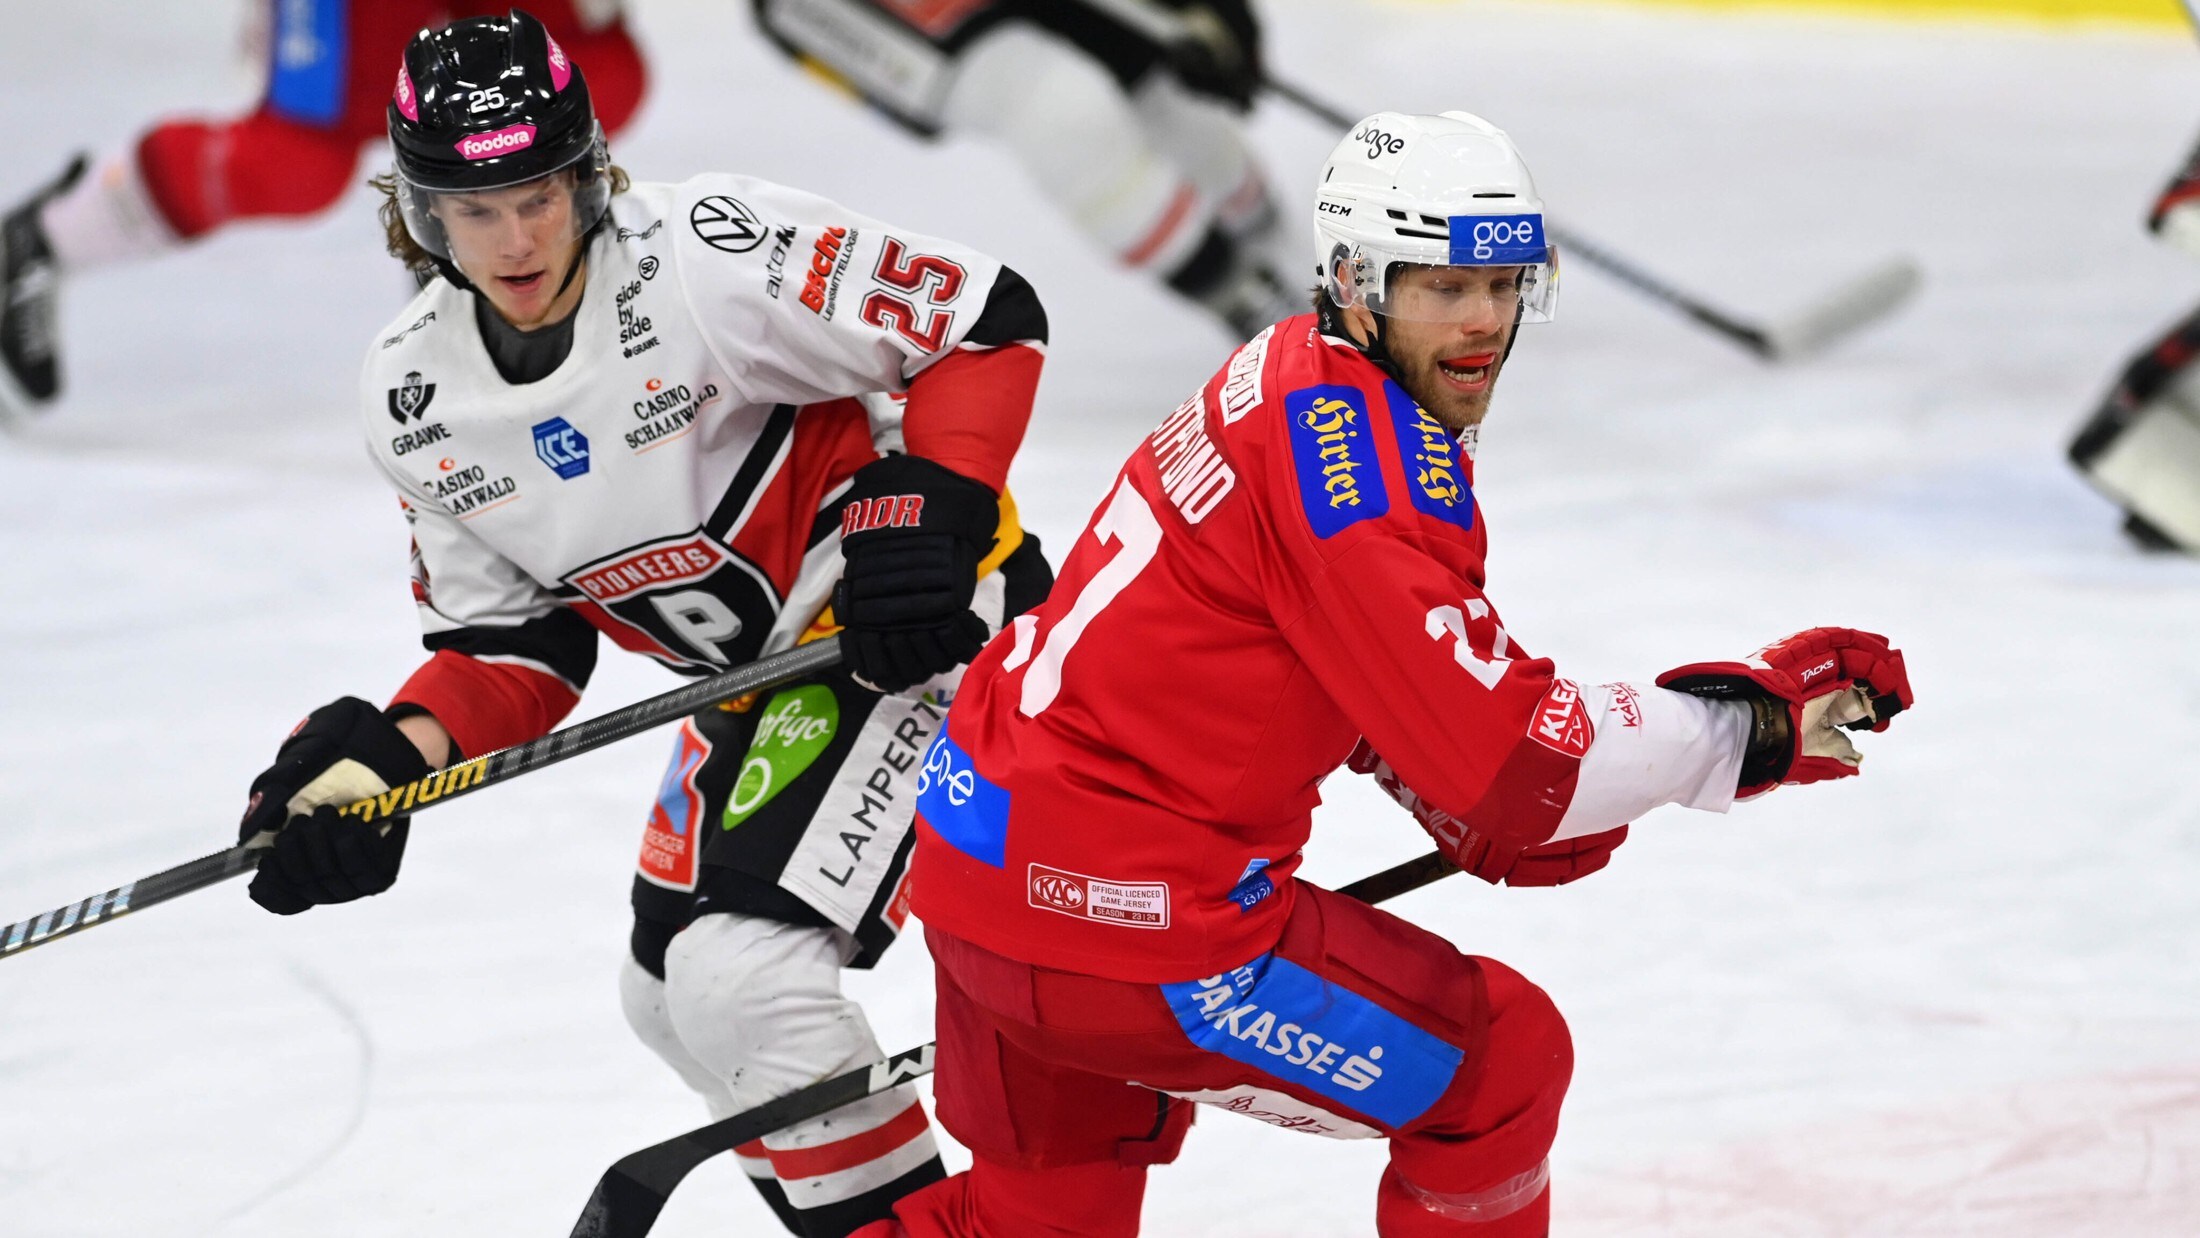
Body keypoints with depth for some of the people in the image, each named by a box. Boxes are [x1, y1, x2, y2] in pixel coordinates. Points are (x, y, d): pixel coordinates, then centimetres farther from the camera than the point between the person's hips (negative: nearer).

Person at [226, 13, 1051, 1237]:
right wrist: (392, 757, -12)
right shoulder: (417, 394, -2)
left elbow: (988, 324, -17)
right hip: (762, 674, 9)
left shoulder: (708, 254, -24)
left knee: (741, 973, -21)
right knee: (673, 991, 20)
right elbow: (516, 642, 4)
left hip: (926, 617, -9)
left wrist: (923, 511, -27)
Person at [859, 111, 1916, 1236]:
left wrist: (1490, 811, 8)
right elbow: (1500, 760, -23)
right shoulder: (1360, 461, -22)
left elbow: (1377, 674, 22)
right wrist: (1757, 722, -16)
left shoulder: (1297, 376, 10)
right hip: (1120, 904, -10)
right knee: (1505, 1061, 2)